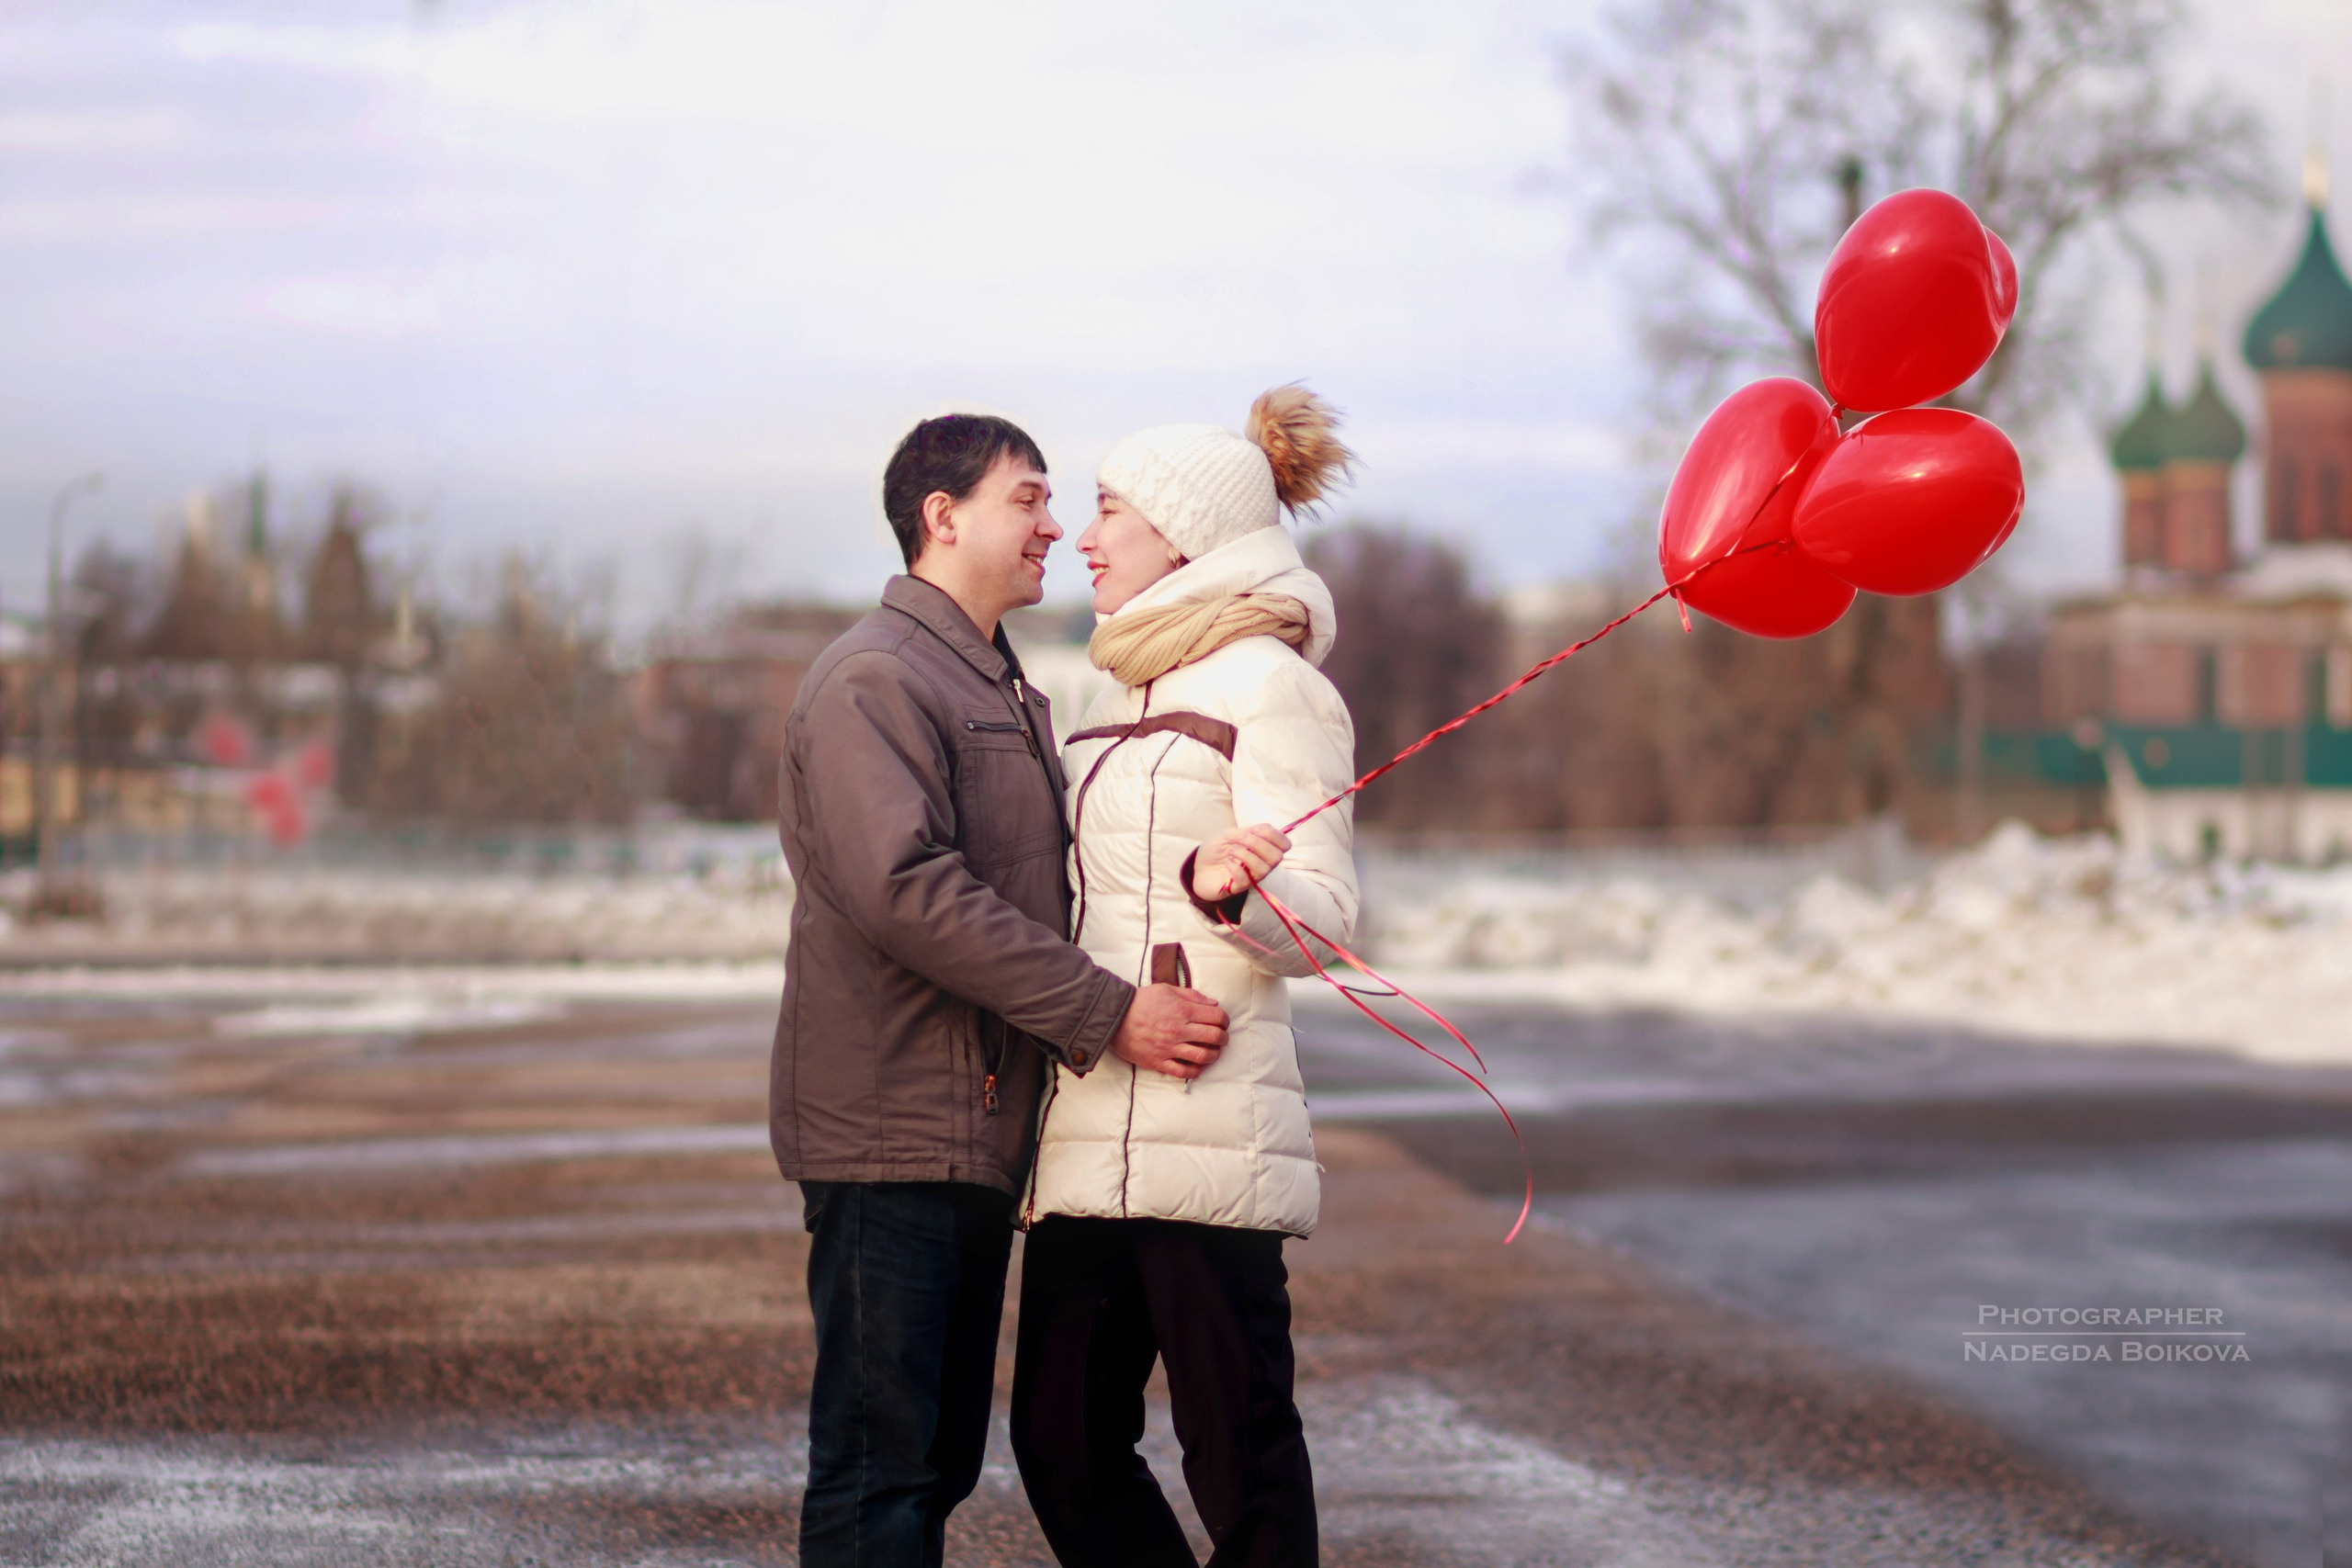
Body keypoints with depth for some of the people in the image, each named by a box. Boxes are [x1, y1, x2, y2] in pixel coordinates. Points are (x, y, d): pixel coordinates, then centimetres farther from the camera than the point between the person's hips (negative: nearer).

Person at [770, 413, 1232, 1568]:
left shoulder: (1002, 690, 21)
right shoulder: (873, 679, -11)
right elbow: (909, 892, -23)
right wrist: (1106, 1014, -22)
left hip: (978, 1129, 10)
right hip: (890, 1131, -10)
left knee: (941, 1457, 12)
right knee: (878, 1462, -8)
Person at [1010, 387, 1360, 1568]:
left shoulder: (1266, 684, -5)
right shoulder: (1126, 693, 21)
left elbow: (1322, 917, -14)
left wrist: (1229, 888, -33)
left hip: (1201, 1129, -9)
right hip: (1088, 1137, 9)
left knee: (1237, 1449, -5)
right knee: (1061, 1439, 7)